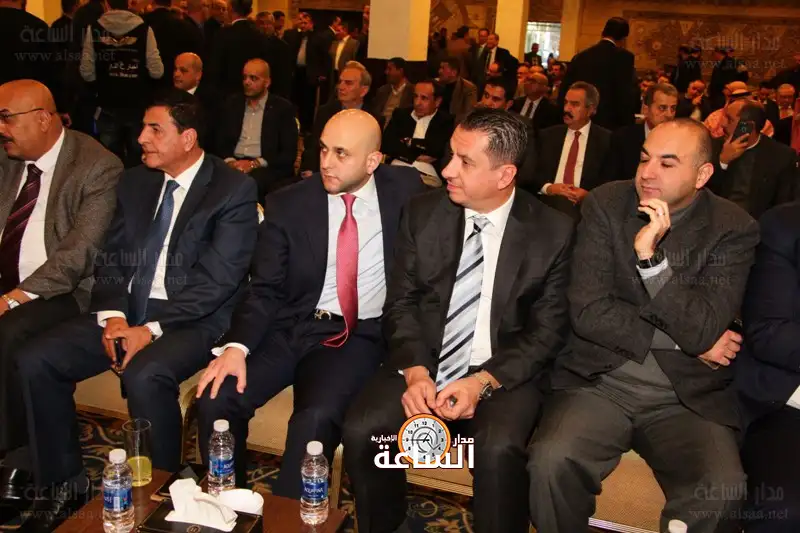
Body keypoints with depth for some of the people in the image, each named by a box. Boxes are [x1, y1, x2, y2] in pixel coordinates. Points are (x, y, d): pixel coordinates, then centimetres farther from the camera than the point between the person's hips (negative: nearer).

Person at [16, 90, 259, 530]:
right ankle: (65, 480, 8)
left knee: (144, 376, -35)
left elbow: (218, 279, -15)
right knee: (35, 360, -10)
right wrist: (112, 315, -7)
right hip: (126, 311, 7)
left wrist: (153, 328, -20)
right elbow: (111, 259, 12)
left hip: (192, 320, -6)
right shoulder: (135, 182, 13)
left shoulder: (234, 190, -8)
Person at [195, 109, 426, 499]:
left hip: (360, 336, -2)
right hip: (290, 328, 2)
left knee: (316, 417, -30)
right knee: (215, 398, -18)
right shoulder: (287, 204, 1)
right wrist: (237, 346, -17)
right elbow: (265, 289, 0)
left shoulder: (404, 189, 2)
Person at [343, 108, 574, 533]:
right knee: (361, 430, -22)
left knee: (497, 451, -32)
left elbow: (547, 332, -4)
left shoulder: (553, 232, -6)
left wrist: (483, 382, -18)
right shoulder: (422, 214, 1)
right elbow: (401, 303, 3)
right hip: (423, 366, 3)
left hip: (503, 375, -2)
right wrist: (415, 372, -15)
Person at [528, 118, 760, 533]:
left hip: (688, 395, 0)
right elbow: (588, 311, -6)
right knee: (550, 462, -27)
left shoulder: (733, 229, -1)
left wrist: (650, 255, -22)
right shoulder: (606, 205, 1)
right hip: (598, 380, 0)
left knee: (721, 492, -27)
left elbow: (703, 332, -11)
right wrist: (682, 340, -7)